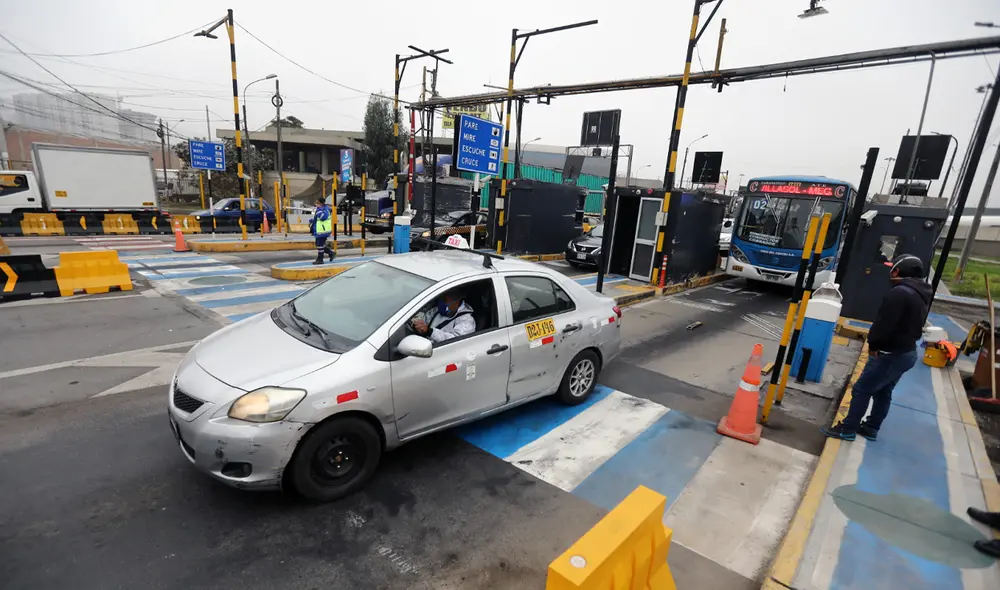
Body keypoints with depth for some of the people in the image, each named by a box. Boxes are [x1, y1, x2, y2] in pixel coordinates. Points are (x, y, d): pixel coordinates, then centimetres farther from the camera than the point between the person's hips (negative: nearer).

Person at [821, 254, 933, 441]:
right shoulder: (920, 294, 11)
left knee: (862, 389, -2)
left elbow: (884, 323, -23)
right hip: (907, 352, 10)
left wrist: (873, 344, -6)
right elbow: (915, 325, 17)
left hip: (891, 354, -10)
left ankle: (847, 428, 6)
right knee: (883, 392, 18)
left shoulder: (900, 292, -23)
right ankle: (871, 428, 28)